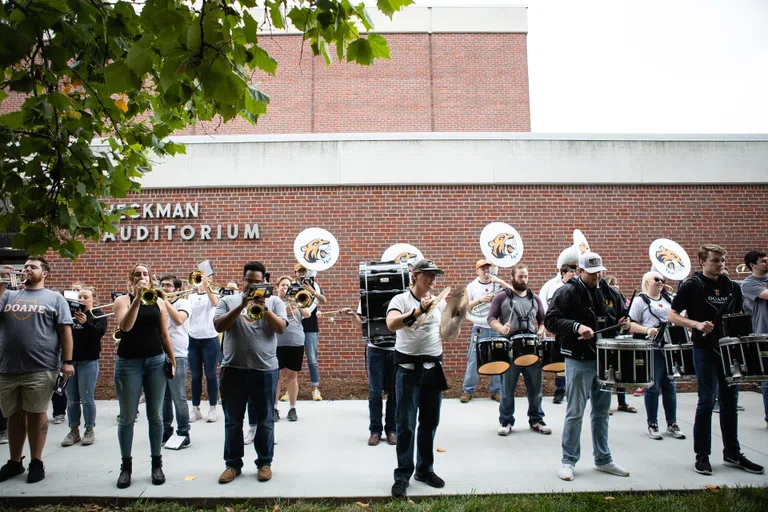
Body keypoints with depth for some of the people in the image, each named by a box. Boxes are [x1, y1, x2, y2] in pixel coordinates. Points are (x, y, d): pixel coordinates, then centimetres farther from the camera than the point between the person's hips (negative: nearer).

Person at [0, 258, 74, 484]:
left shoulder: (54, 298, 6)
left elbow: (65, 331, 0)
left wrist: (67, 361, -8)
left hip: (40, 368, -4)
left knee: (36, 413, 4)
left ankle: (37, 462, 15)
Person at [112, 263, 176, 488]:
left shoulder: (158, 302, 6)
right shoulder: (123, 300, 0)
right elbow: (125, 326, -20)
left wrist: (172, 360, 9)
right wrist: (137, 298, -25)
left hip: (156, 362, 2)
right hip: (128, 363, -1)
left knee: (155, 416, 7)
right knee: (127, 417, 5)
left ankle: (157, 463, 18)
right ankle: (126, 465, 19)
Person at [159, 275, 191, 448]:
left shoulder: (183, 303, -1)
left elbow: (179, 320, -20)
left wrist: (165, 300, -16)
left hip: (177, 355, -5)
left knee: (179, 398, -2)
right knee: (163, 397, 13)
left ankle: (183, 433, 7)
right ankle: (166, 430, 24)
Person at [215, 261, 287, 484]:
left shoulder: (274, 301, 5)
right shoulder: (228, 301, 6)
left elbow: (281, 328, -6)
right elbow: (219, 326, -8)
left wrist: (264, 308, -19)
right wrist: (242, 306, -16)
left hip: (265, 369, -1)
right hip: (233, 369, 1)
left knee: (265, 420, 7)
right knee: (233, 421, 10)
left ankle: (264, 462, 21)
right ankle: (233, 464, 23)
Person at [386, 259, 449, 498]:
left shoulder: (440, 302, 8)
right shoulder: (400, 300, -5)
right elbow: (391, 324, -24)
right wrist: (419, 310, -32)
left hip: (433, 367, 4)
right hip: (408, 367, -4)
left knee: (430, 422, 12)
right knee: (406, 424, 0)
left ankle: (425, 469, 27)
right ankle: (403, 475, 11)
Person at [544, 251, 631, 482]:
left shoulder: (609, 292, 10)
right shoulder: (568, 292, -10)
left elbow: (620, 314, 23)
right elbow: (550, 320, -15)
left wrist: (623, 322, -1)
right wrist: (576, 327, -27)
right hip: (579, 361, -6)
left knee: (602, 412, 16)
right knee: (575, 413, 0)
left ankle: (603, 460, 29)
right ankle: (568, 461, 12)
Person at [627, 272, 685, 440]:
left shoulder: (668, 299, 17)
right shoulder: (640, 300, -1)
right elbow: (631, 325, -7)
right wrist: (647, 330, -22)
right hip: (651, 349, -5)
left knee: (670, 385, 8)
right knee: (653, 387, 0)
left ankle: (672, 424, 18)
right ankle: (652, 425, 11)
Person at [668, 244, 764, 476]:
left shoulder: (732, 287, 10)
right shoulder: (692, 285, -6)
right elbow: (672, 315, -7)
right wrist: (697, 324, -21)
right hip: (705, 350, -5)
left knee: (730, 402, 12)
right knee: (707, 402, -3)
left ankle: (732, 454, 24)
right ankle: (702, 456, 8)